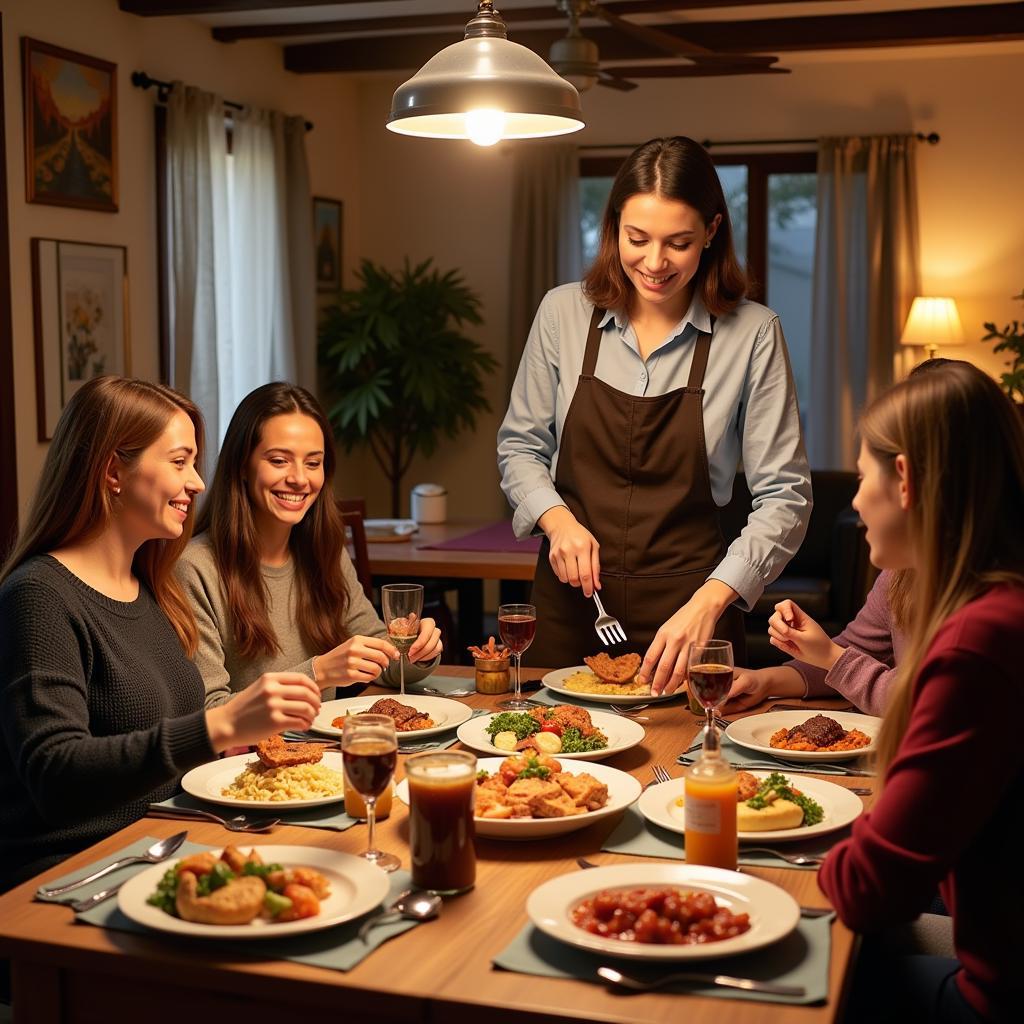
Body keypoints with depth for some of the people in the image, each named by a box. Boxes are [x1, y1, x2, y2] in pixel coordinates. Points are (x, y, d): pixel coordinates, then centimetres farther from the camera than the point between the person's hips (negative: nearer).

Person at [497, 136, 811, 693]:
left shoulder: (752, 333, -9)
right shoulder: (564, 312, -2)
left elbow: (784, 497, -9)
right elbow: (519, 445, 9)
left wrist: (709, 601, -22)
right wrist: (558, 519, -11)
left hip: (688, 600, -2)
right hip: (570, 593, 2)